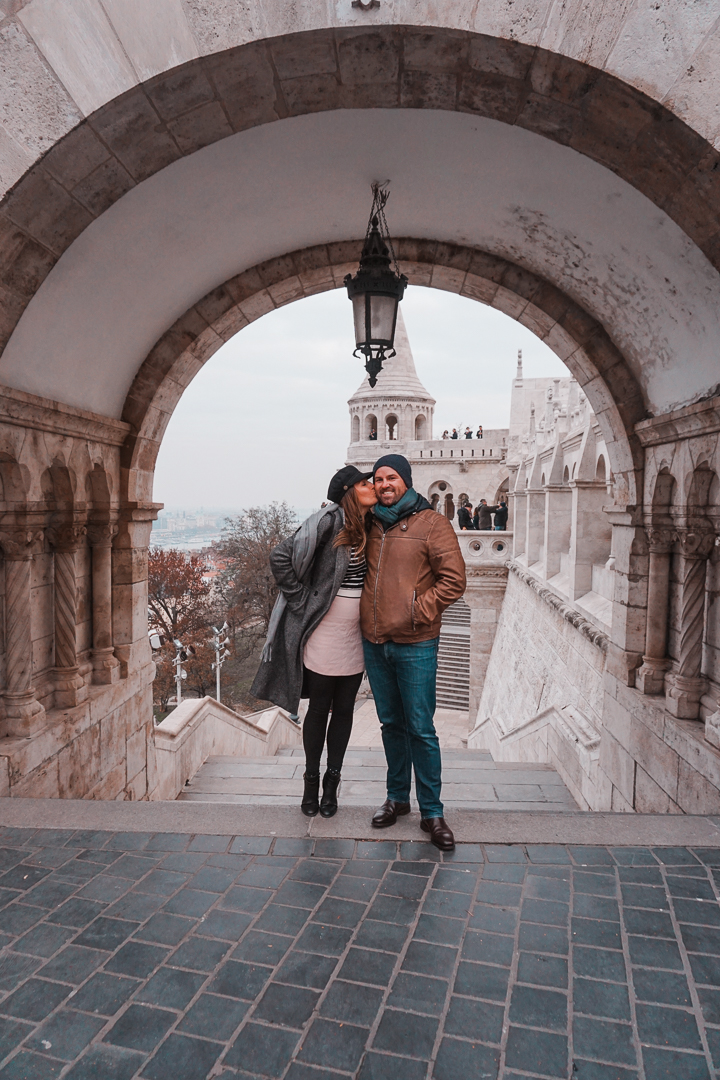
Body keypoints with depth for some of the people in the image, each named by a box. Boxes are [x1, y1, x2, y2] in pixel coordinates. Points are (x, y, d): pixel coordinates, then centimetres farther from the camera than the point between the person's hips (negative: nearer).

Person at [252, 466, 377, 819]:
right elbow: (281, 556, -18)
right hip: (325, 634, -6)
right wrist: (302, 601, -13)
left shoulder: (368, 526, 7)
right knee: (319, 709, 8)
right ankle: (311, 781, 27)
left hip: (355, 637, 6)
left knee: (344, 710, 13)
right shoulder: (329, 520, -14)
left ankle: (332, 783, 28)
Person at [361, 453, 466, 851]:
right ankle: (397, 797, 31)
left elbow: (453, 580, -10)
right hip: (374, 642, 5)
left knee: (421, 729, 0)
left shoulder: (432, 524, -5)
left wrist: (417, 611, -13)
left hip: (415, 644, -5)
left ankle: (431, 812, 14)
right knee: (391, 724, 16)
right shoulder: (370, 524, 11)